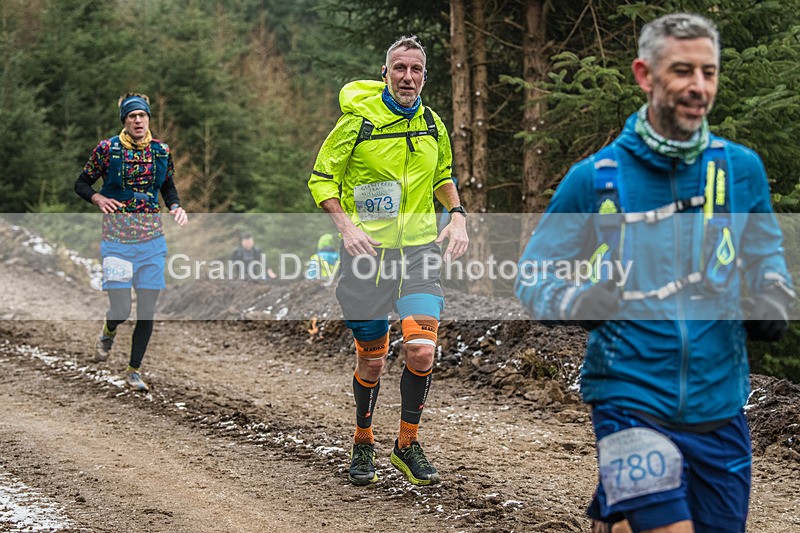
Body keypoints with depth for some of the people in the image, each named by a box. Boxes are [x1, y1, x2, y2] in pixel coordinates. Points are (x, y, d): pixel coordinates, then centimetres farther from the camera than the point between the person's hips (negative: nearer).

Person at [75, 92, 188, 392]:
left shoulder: (161, 151, 4)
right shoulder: (107, 149, -5)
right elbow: (81, 184, 5)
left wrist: (176, 207, 0)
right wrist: (98, 198, -15)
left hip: (152, 240, 3)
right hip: (117, 240, -3)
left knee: (147, 309, 2)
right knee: (121, 310, -8)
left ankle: (134, 370, 19)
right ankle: (108, 333, 30)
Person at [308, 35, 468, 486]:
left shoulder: (433, 124, 8)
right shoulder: (359, 119, -6)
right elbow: (322, 179, -2)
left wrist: (457, 216, 8)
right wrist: (347, 226, -16)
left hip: (420, 249, 3)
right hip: (368, 250, -3)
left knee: (422, 350, -14)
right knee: (372, 361, 3)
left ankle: (408, 444, 6)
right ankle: (363, 444, 26)